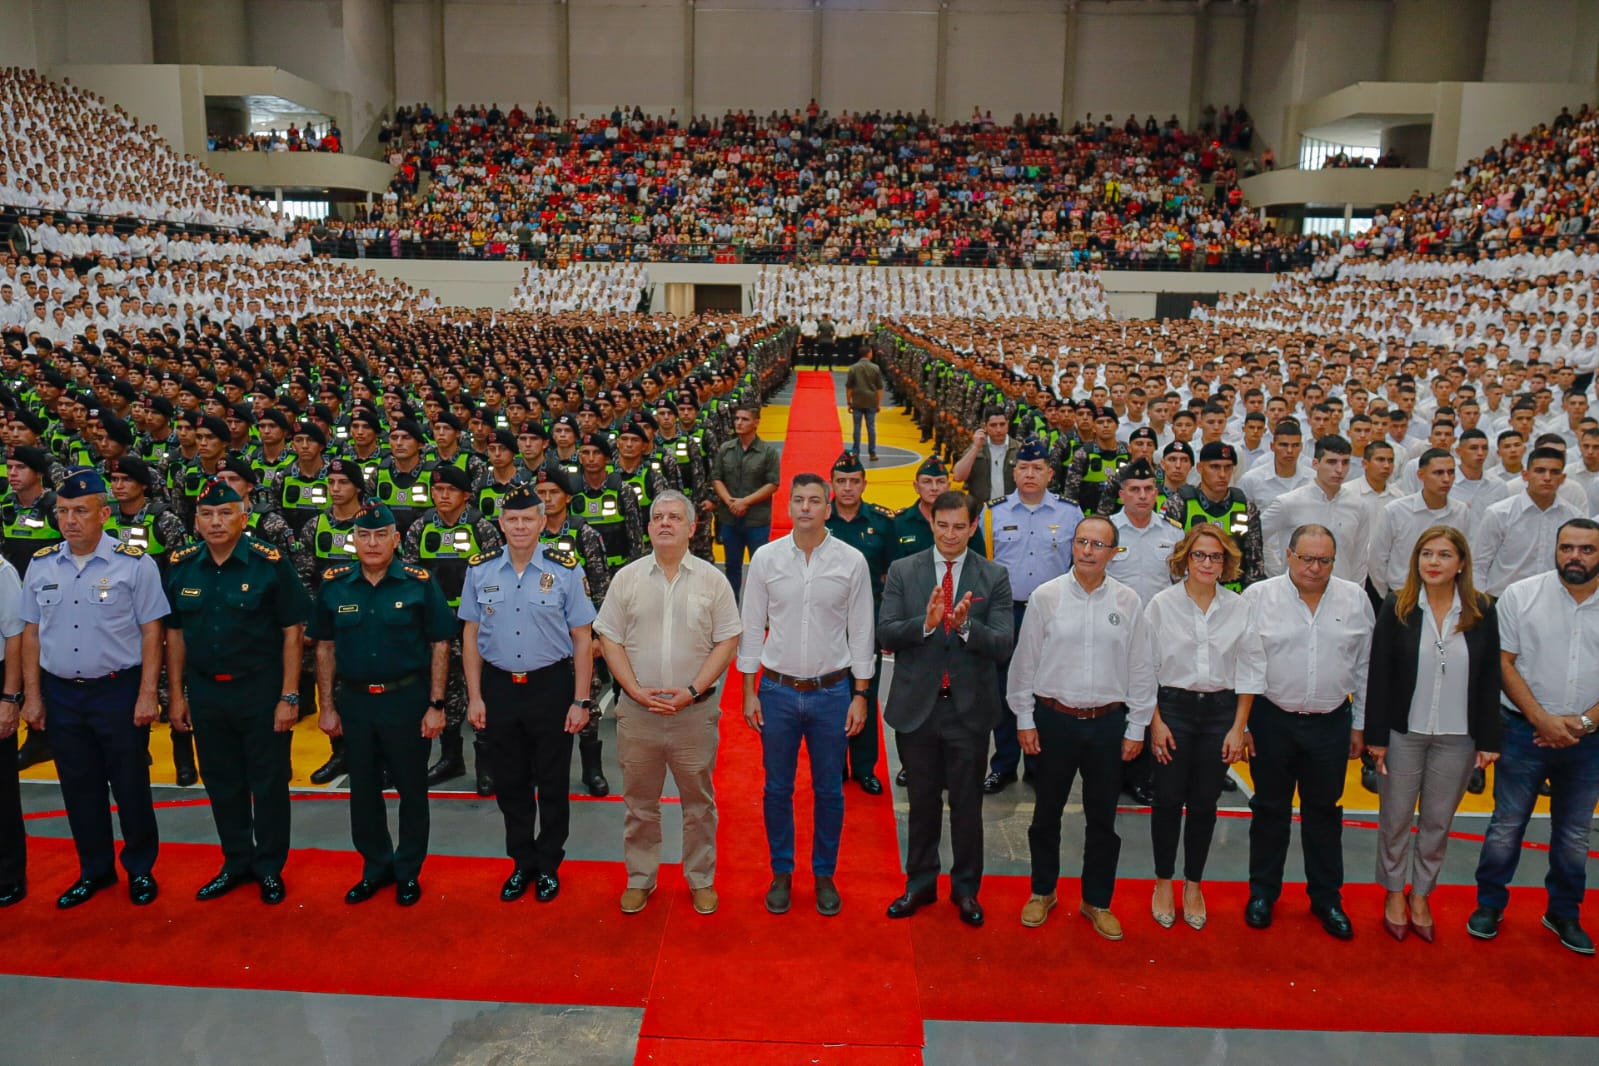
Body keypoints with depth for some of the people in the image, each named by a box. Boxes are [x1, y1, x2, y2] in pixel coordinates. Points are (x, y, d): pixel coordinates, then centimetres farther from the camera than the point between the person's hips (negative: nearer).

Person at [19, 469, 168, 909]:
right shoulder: (41, 565, 4)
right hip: (60, 694, 4)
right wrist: (32, 695, 6)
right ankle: (94, 870, 29)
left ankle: (140, 869, 23)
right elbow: (31, 633, 9)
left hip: (119, 691, -4)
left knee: (131, 786, 6)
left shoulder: (134, 563, -8)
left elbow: (151, 631, -8)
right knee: (79, 788, 13)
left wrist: (147, 695, -11)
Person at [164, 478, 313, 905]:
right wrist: (177, 695, 7)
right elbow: (174, 633, 9)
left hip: (261, 690, -4)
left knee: (268, 782, 6)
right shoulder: (181, 566, 3)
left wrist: (289, 697, -12)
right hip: (205, 692, 4)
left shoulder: (270, 563, -10)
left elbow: (293, 632, -9)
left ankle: (270, 866, 23)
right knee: (221, 783, 15)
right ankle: (236, 862, 32)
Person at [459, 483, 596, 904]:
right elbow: (470, 635, 5)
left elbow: (582, 639, -5)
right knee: (510, 783, 13)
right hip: (498, 687, 2)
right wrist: (474, 696, 2)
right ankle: (522, 863, 30)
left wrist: (581, 701, -7)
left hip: (551, 686, -2)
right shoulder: (480, 569, 0)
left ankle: (548, 866, 27)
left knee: (552, 783, 9)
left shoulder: (565, 569, -8)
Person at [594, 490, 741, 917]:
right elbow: (609, 639, 2)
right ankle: (639, 878, 28)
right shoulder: (627, 577, 3)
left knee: (698, 801, 10)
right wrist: (637, 690, -9)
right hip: (637, 710, 1)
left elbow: (726, 642, -2)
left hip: (695, 711, -1)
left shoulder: (712, 579, 0)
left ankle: (701, 879, 26)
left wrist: (692, 691, -12)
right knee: (639, 802, 12)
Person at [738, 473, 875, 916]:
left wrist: (860, 695, -1)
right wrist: (748, 692, 0)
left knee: (829, 791, 11)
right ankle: (781, 873, 28)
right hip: (778, 691, 1)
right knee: (777, 788, 11)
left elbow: (861, 631, 0)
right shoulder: (766, 557, -3)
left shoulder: (852, 561, -5)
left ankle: (825, 875, 28)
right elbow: (751, 626, 1)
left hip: (831, 691, 0)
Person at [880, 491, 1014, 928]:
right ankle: (920, 883, 33)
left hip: (969, 708, -1)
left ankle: (966, 888, 30)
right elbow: (884, 635, -9)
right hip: (916, 705, 1)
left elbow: (1003, 645, -11)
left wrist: (965, 626, -29)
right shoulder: (902, 571, -1)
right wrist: (925, 622, -26)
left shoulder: (994, 577, -3)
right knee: (923, 800, 15)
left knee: (967, 802, 11)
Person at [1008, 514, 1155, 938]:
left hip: (1108, 722, 1)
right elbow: (1025, 662, 0)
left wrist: (1136, 728, 3)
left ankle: (1097, 901, 29)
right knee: (1047, 813, 12)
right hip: (1054, 718, -1)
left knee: (1103, 819, 11)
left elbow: (1141, 669, 3)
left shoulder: (1128, 602, -2)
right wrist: (1024, 720, -1)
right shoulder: (1046, 596, -5)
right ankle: (1042, 892, 31)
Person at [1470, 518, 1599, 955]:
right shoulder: (1520, 595, -6)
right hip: (1525, 730, -2)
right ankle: (1489, 904, 22)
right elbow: (1504, 663, -6)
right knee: (1507, 825, 6)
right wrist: (1542, 719, -13)